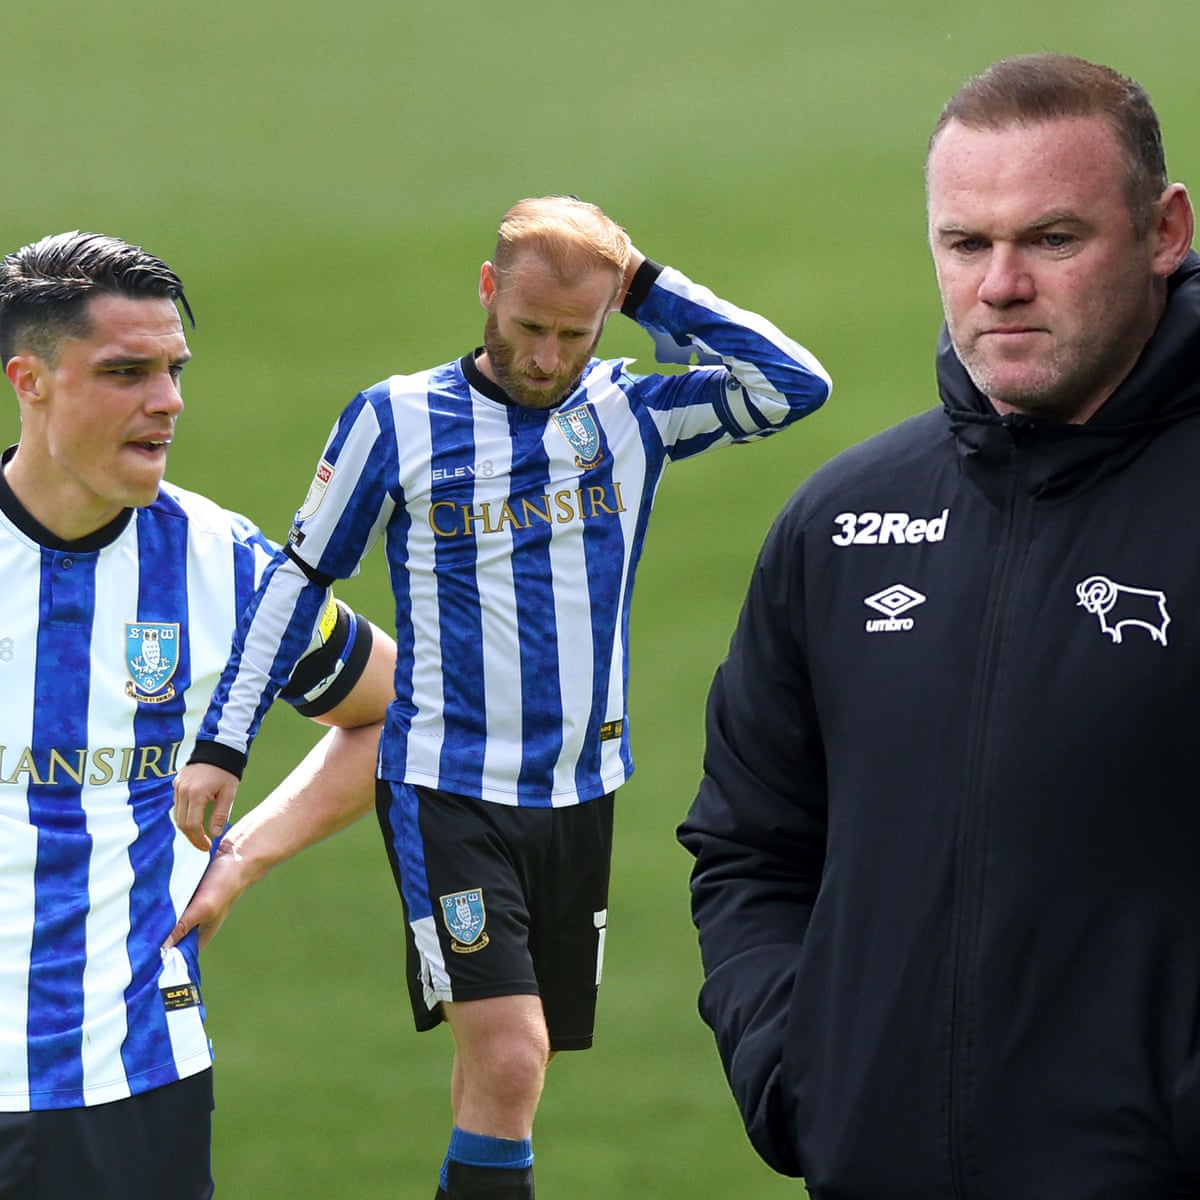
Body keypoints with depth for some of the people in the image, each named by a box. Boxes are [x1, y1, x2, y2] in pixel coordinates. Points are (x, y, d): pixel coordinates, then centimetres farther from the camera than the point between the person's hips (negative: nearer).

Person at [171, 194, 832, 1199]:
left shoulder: (634, 414, 2)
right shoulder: (396, 420, -3)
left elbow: (795, 384, -11)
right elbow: (299, 580, 6)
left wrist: (647, 285, -9)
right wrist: (222, 744, 2)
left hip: (580, 794, 3)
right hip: (444, 790, -3)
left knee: (503, 1072, 10)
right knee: (507, 1059, -17)